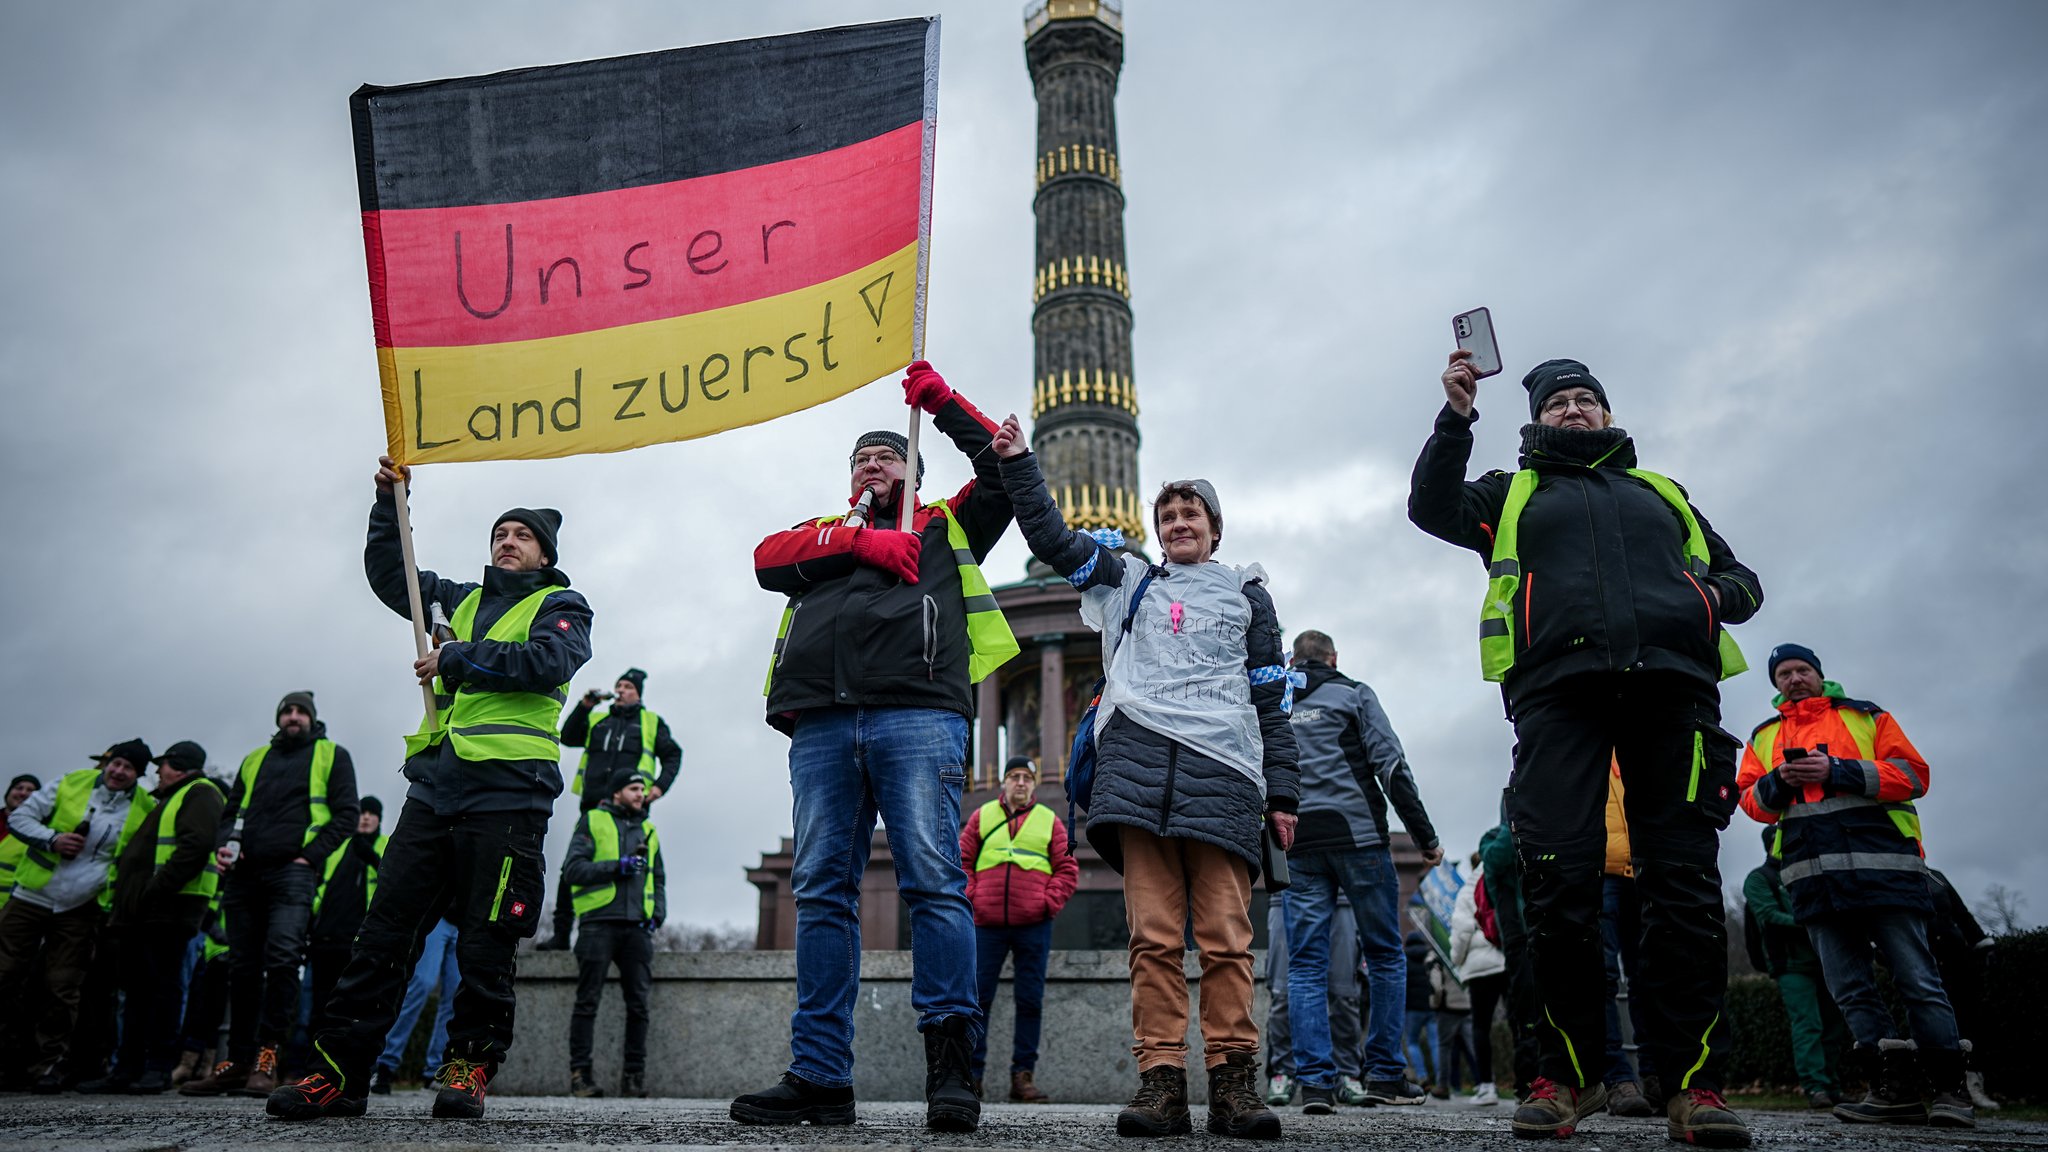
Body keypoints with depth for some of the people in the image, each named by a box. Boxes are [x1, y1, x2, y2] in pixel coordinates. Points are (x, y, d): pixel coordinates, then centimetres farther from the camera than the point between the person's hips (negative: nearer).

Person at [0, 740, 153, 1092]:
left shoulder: (146, 810, -2)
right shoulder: (71, 784, -4)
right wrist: (52, 839, -16)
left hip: (79, 911, 0)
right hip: (31, 898, 0)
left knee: (62, 991, 2)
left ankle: (47, 1064, 12)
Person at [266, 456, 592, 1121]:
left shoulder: (560, 607, 7)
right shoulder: (462, 601, 25)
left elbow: (546, 661, -12)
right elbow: (389, 573, 33)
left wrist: (457, 659, -9)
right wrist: (390, 501, 21)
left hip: (506, 795, -5)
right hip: (433, 787, 5)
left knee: (484, 946, -3)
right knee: (384, 930, 2)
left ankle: (469, 1065, 8)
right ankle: (339, 1070, 5)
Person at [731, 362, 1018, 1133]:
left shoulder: (945, 525, 27)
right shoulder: (827, 533, 32)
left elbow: (1008, 473, 19)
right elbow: (769, 557, 13)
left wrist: (941, 403, 22)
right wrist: (860, 541, 1)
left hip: (918, 715, -3)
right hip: (822, 722, 3)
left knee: (934, 880, -12)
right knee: (822, 892, -1)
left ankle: (949, 1068, -11)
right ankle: (819, 1077, 2)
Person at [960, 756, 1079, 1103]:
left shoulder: (1049, 821, 9)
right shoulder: (982, 817, 11)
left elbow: (1067, 869, 7)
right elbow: (961, 862, 11)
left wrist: (1049, 903, -5)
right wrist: (969, 898, -2)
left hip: (1033, 926, 0)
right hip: (987, 924, 0)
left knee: (1030, 1002, 3)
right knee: (977, 999, 0)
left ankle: (1023, 1077, 9)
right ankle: (971, 1075, 7)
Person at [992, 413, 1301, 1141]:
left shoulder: (1247, 594, 23)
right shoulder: (1129, 582, 26)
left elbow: (1271, 697, 18)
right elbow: (1053, 539, 21)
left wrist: (1282, 791, 10)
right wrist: (1017, 463, 13)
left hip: (1223, 769, -1)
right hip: (1141, 761, 1)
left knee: (1225, 935, -7)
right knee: (1154, 934, -6)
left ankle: (1234, 1080, -3)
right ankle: (1161, 1080, -4)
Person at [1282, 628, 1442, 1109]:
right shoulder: (1353, 695, 6)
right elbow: (1390, 765, -4)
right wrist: (1425, 835, -2)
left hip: (1299, 845, 3)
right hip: (1357, 836, -3)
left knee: (1304, 965, 4)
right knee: (1385, 956, 9)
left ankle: (1315, 1080, -2)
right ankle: (1384, 1074, 10)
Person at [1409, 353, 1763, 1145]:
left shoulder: (1659, 492, 32)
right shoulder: (1512, 493, 26)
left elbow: (1739, 576, 30)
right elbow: (1433, 508, 7)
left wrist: (1717, 594, 6)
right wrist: (1457, 416, -5)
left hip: (1672, 685, 2)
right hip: (1558, 688, -2)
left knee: (1685, 882, -6)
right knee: (1559, 880, -10)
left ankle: (1693, 1081, -1)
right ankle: (1567, 1073, 0)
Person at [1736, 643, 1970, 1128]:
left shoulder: (1866, 717, 12)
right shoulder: (1764, 737, 20)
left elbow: (1912, 774, 0)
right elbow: (1751, 801, 13)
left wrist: (1837, 771, -12)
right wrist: (1779, 781, -9)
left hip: (1882, 866, -3)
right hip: (1815, 877, 3)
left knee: (1918, 980, -3)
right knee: (1851, 991, 2)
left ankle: (1951, 1089, 5)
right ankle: (1895, 1090, 7)